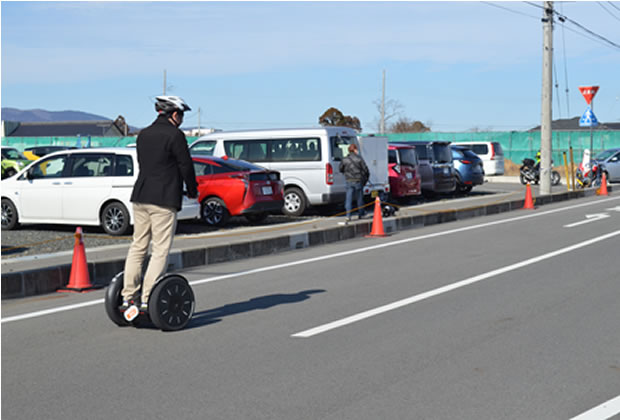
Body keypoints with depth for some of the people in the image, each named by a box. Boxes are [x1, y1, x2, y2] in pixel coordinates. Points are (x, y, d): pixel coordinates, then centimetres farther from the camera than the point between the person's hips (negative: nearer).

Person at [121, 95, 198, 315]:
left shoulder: (143, 134, 15)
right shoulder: (175, 135, -8)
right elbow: (186, 165, -7)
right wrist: (193, 191, 10)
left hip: (140, 196, 7)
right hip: (163, 199, -7)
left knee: (138, 246, 12)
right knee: (160, 250, -4)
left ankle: (128, 296, 10)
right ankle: (147, 299, -7)